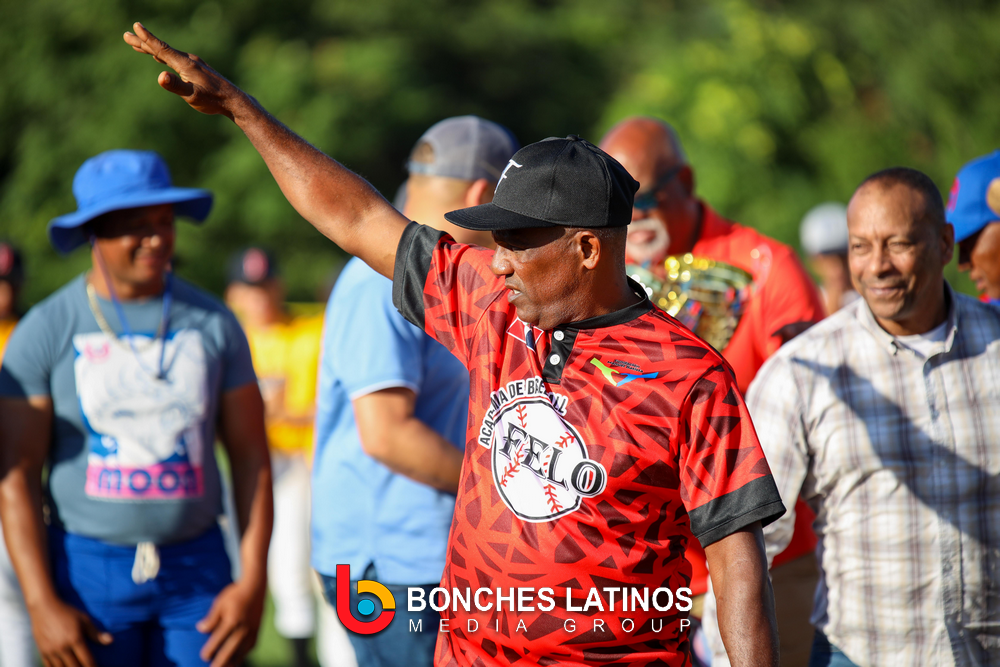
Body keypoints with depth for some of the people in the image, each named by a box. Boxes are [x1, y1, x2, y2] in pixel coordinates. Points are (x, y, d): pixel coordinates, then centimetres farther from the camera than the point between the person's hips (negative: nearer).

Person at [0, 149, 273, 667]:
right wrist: (41, 603, -11)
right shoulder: (45, 332, -1)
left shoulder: (212, 324, 6)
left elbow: (250, 456, 7)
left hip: (197, 566, 2)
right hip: (87, 565, -2)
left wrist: (252, 582, -1)